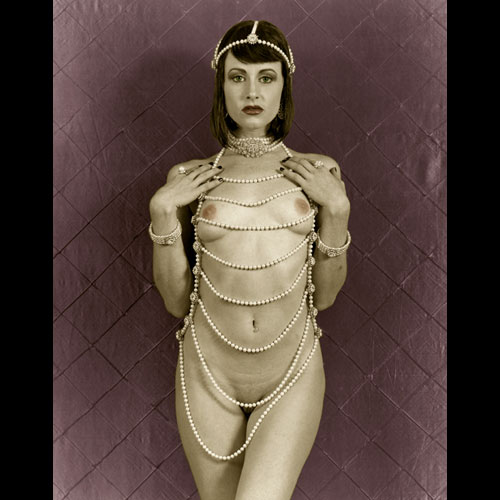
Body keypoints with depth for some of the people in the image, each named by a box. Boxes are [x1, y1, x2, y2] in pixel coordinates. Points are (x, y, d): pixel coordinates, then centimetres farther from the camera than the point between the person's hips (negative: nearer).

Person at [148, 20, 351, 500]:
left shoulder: (318, 172, 1)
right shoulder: (190, 179, 0)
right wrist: (162, 210, -8)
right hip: (209, 373, 1)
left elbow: (324, 295, 2)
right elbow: (176, 300, 1)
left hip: (291, 375, 0)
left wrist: (336, 207, -8)